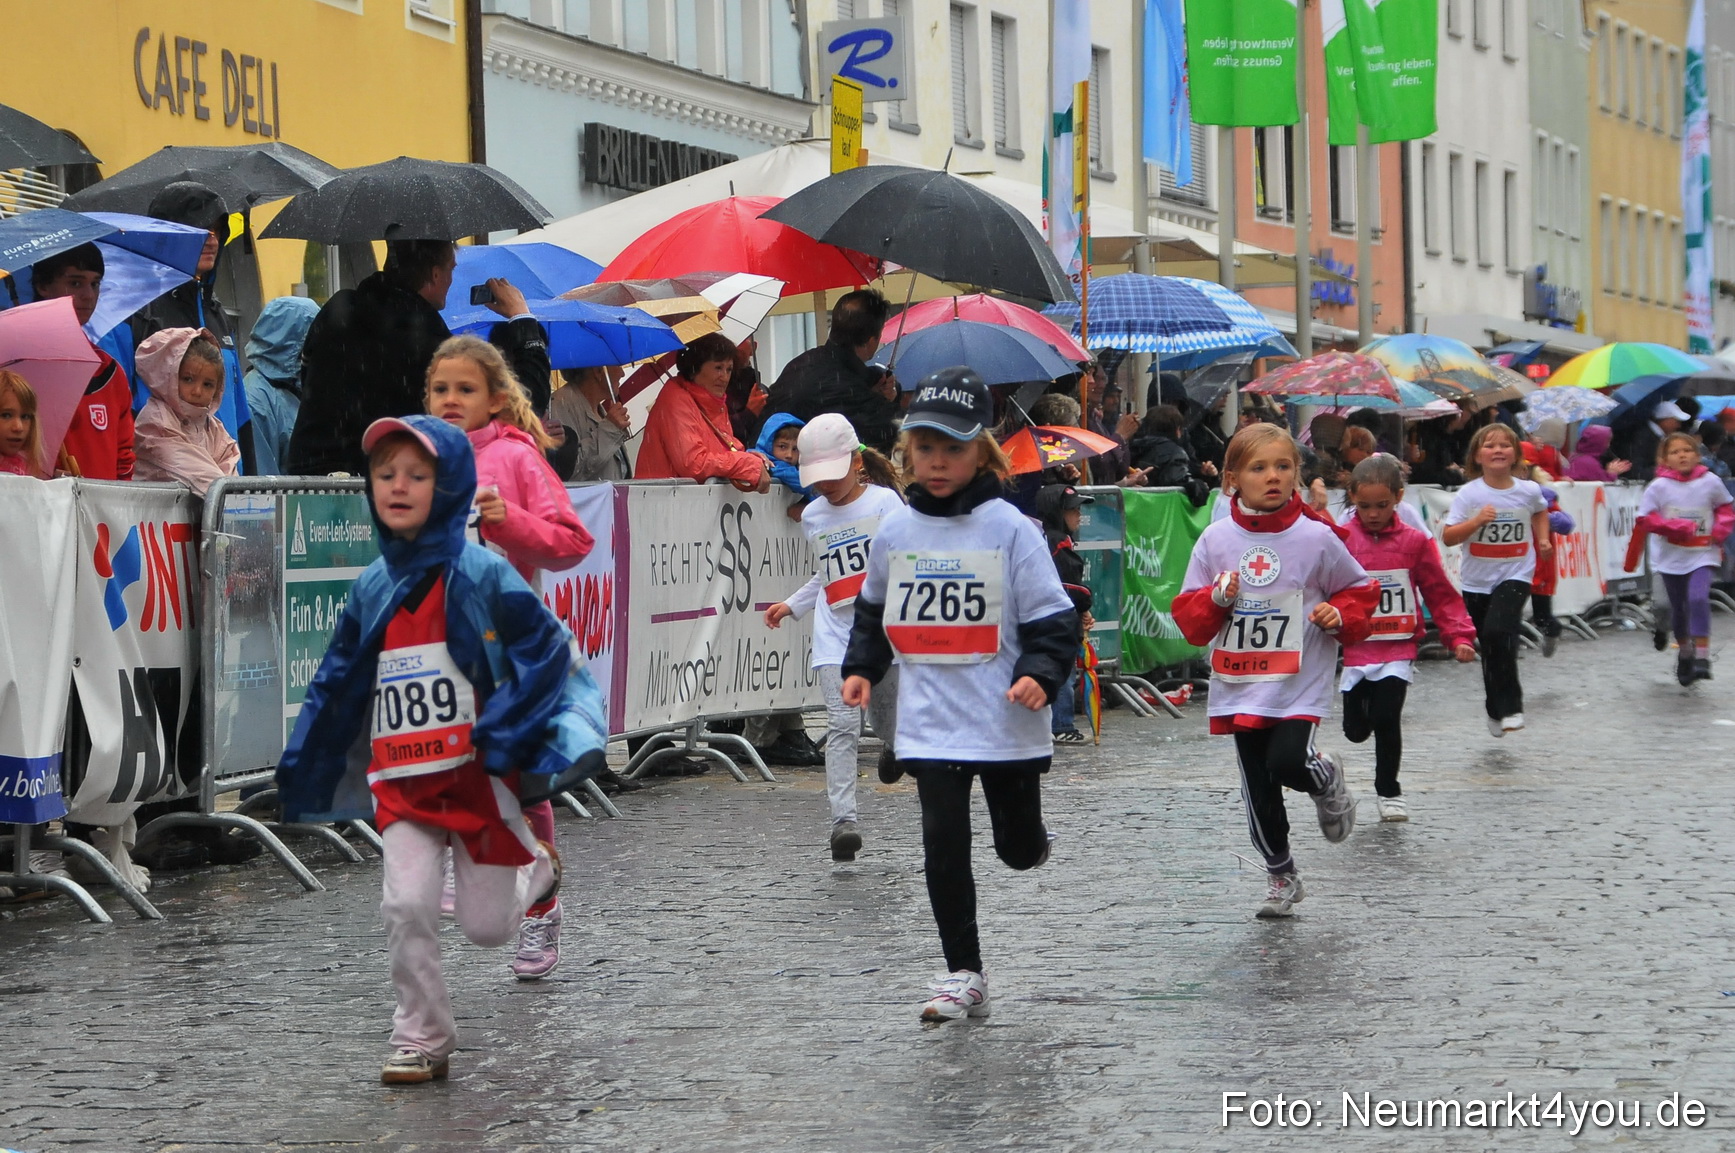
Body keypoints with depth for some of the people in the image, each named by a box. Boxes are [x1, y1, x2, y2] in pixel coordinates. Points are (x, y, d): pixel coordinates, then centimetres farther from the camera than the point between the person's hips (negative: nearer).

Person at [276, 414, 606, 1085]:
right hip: (401, 780, 4)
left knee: (486, 926, 5)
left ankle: (537, 872, 39)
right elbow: (337, 686, 15)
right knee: (406, 908, -8)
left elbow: (548, 649, -11)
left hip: (477, 773, -3)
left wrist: (504, 733, -19)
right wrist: (299, 772, 16)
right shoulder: (372, 589, 5)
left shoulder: (481, 575, -10)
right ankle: (420, 1040, 7)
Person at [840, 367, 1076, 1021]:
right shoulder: (894, 533, 4)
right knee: (944, 845, -5)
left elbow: (1052, 617, -6)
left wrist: (1040, 673, -22)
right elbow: (873, 610, 21)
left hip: (1006, 720, -2)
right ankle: (963, 974, 4)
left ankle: (1025, 831, 49)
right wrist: (861, 668, 9)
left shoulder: (1009, 529, -8)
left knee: (1018, 849, 11)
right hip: (930, 722, 2)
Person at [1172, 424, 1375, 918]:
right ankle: (1280, 875, 28)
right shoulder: (1216, 540, -1)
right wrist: (1215, 600, -15)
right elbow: (1188, 616, 5)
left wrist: (1340, 615, -11)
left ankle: (1327, 779, 16)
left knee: (1288, 763, -21)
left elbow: (1359, 591, 8)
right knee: (1258, 788, 8)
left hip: (1300, 682, -3)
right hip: (1240, 685, 3)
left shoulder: (1317, 538, -5)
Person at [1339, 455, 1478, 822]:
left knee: (1387, 721, -11)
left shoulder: (1414, 542, 0)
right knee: (1356, 729, 5)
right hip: (1353, 650, 1)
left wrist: (1459, 637, -1)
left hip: (1397, 651, -1)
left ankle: (1389, 791, 10)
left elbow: (1441, 593, 5)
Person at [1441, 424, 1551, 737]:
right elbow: (1448, 537, -14)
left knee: (1498, 631, -25)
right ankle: (1496, 710, 33)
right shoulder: (1469, 494, -9)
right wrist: (1477, 521, -26)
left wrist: (1543, 538, 11)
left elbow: (1540, 511, 24)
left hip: (1515, 575, -1)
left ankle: (1510, 707, -14)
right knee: (1490, 648, 12)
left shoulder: (1529, 490, -2)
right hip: (1476, 581, 1)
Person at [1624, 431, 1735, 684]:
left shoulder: (1710, 482, -4)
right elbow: (1646, 520, -9)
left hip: (1702, 555, -1)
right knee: (1678, 607, 13)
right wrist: (1677, 527, -21)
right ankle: (1685, 652, 37)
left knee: (1699, 598, -22)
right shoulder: (1659, 486, -9)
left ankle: (1702, 657, -19)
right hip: (1671, 557, 1)